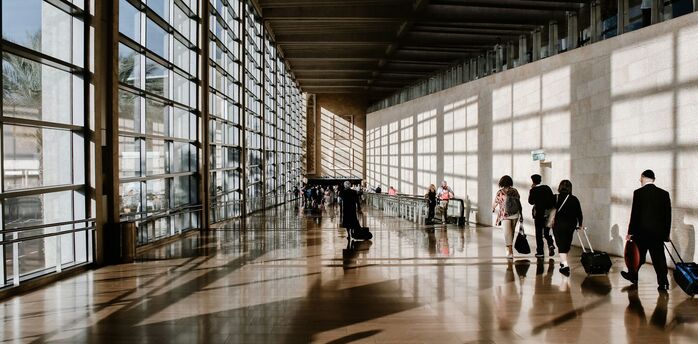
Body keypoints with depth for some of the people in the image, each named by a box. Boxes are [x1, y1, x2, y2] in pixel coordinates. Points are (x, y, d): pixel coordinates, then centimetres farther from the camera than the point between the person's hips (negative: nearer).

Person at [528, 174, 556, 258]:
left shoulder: (533, 190, -10)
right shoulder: (547, 188, 5)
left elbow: (531, 202, -7)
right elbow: (553, 200, 7)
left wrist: (531, 190, -3)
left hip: (539, 214, -4)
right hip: (548, 214, 4)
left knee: (539, 233, 4)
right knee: (547, 232, 17)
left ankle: (540, 252, 5)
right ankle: (550, 245, -7)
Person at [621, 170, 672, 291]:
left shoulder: (638, 193, -9)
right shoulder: (664, 194, 3)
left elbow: (635, 213, -9)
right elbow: (668, 215, 5)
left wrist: (630, 232, -2)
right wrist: (667, 233, 12)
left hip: (642, 231, -3)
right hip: (659, 232, 3)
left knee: (638, 255, 13)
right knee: (659, 257, 6)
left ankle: (633, 276, 29)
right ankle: (663, 283, 4)